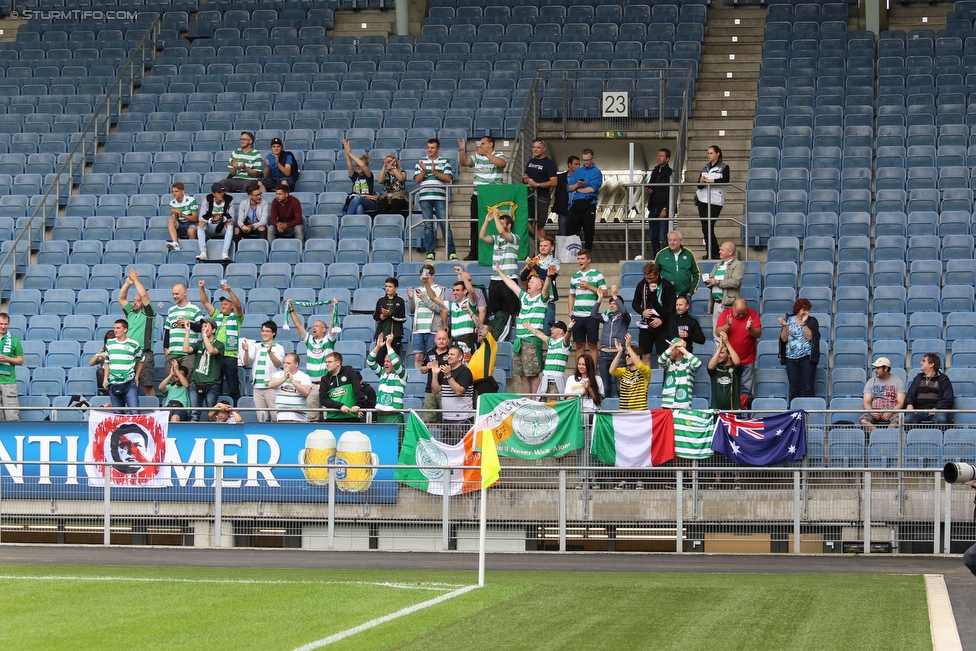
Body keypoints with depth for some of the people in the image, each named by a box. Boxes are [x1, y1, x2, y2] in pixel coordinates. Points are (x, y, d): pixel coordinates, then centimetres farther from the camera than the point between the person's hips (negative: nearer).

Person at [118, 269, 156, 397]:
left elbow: (144, 295, -7)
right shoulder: (130, 312, 19)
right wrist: (128, 283, 9)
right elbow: (121, 298, 18)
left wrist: (136, 279, 3)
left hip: (144, 354, -6)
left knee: (147, 386, -5)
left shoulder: (147, 313, 3)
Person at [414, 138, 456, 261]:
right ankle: (430, 253, 3)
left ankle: (451, 252, -3)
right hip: (425, 198, 2)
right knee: (428, 226, 0)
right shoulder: (421, 162, 14)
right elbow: (417, 180, 7)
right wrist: (424, 171, -10)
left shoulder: (444, 162, 9)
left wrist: (435, 172, -12)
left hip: (440, 197, -2)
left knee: (445, 224, -5)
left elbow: (448, 178, -1)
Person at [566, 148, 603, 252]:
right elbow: (569, 188, 11)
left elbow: (593, 189, -12)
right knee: (570, 231, 1)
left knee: (588, 232, 1)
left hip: (589, 204, -5)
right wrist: (577, 184, -10)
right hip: (576, 204, 5)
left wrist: (578, 190, -1)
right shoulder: (577, 172, 18)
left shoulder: (596, 172, 1)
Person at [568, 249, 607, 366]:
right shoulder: (575, 276, 14)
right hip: (577, 315, 4)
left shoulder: (597, 275, 1)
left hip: (592, 315, -4)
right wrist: (570, 311, 9)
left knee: (592, 344, 0)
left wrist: (589, 286, -11)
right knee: (579, 344, 7)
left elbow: (603, 292, -3)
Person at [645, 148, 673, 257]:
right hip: (653, 208, 8)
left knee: (663, 236, -9)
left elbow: (671, 193, -12)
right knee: (653, 236, 10)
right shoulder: (655, 171, 15)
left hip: (663, 209, -8)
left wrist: (665, 209, -17)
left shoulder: (670, 173, -8)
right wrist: (647, 190, 2)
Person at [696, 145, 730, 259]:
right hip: (703, 199, 6)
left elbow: (725, 180, -16)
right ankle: (711, 252, 8)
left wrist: (709, 181, -17)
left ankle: (712, 253, -7)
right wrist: (701, 182, -14)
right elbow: (699, 185, 10)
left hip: (716, 200, -6)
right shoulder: (705, 168, 17)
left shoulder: (724, 167, 2)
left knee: (708, 227, -13)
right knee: (705, 227, 2)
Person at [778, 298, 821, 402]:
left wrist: (804, 323, -15)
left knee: (808, 388, -8)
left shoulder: (812, 321, 3)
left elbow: (810, 337, -10)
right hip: (791, 359, 2)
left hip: (807, 358, -2)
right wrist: (784, 326, -10)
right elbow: (784, 339, 5)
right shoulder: (789, 321, 10)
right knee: (794, 389, 2)